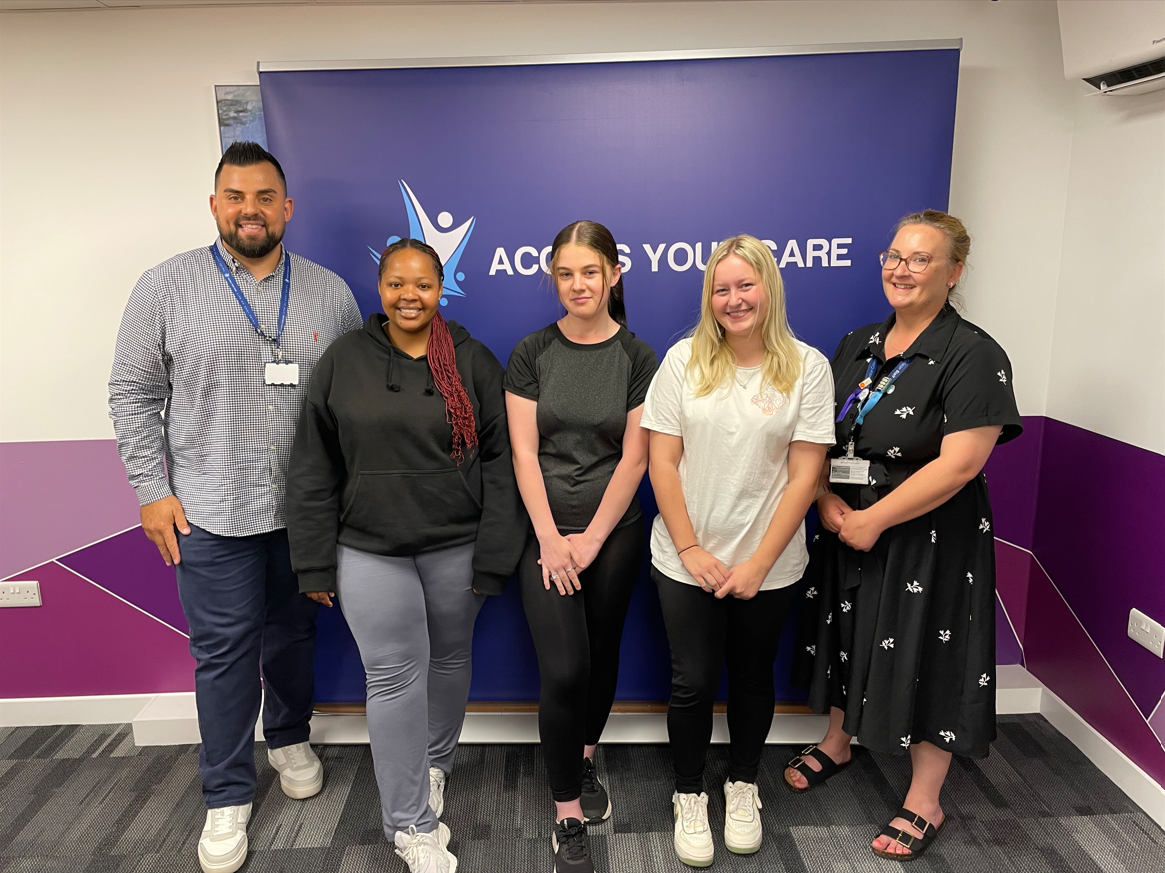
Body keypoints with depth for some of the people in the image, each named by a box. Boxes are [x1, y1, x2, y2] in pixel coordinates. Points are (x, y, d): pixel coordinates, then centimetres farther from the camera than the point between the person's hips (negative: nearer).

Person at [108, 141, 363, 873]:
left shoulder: (330, 292, 2)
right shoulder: (167, 286, -3)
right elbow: (134, 393, 1)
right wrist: (152, 489, -4)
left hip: (307, 510, 2)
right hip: (210, 512, -2)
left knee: (294, 635, 17)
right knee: (224, 653, 6)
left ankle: (291, 739, 43)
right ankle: (228, 796, 25)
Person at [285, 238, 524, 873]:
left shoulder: (474, 362, -1)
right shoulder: (343, 361, -1)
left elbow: (500, 463, -3)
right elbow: (313, 470, 2)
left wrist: (495, 557, -6)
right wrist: (316, 563, 0)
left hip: (456, 546, 1)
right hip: (369, 550, -1)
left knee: (449, 658, 17)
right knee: (394, 676, 2)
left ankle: (435, 762, 45)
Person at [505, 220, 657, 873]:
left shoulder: (638, 357, -2)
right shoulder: (533, 354, -2)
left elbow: (635, 457, -5)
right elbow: (523, 452, -5)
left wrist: (591, 538, -9)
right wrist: (551, 538, -11)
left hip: (614, 531, 1)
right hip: (546, 530, -1)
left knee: (602, 654, 15)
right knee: (564, 670, -6)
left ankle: (585, 758, 43)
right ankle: (569, 815, 12)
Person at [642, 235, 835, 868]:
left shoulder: (807, 368, -5)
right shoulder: (684, 360, -4)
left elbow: (804, 476, -7)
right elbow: (662, 462, -4)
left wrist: (759, 564, -11)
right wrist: (690, 549, -9)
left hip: (767, 565, 0)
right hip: (687, 561, 0)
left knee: (752, 677, 17)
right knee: (693, 683, 7)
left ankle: (742, 785, 42)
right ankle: (689, 796, 32)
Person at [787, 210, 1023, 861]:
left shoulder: (974, 355, -14)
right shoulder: (857, 346, 6)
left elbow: (960, 463, -22)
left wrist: (874, 519, -20)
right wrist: (827, 501, -8)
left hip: (929, 540, -6)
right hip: (847, 531, 6)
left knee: (926, 659, 7)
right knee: (846, 637, 20)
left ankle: (925, 804, 28)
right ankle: (838, 744, 46)